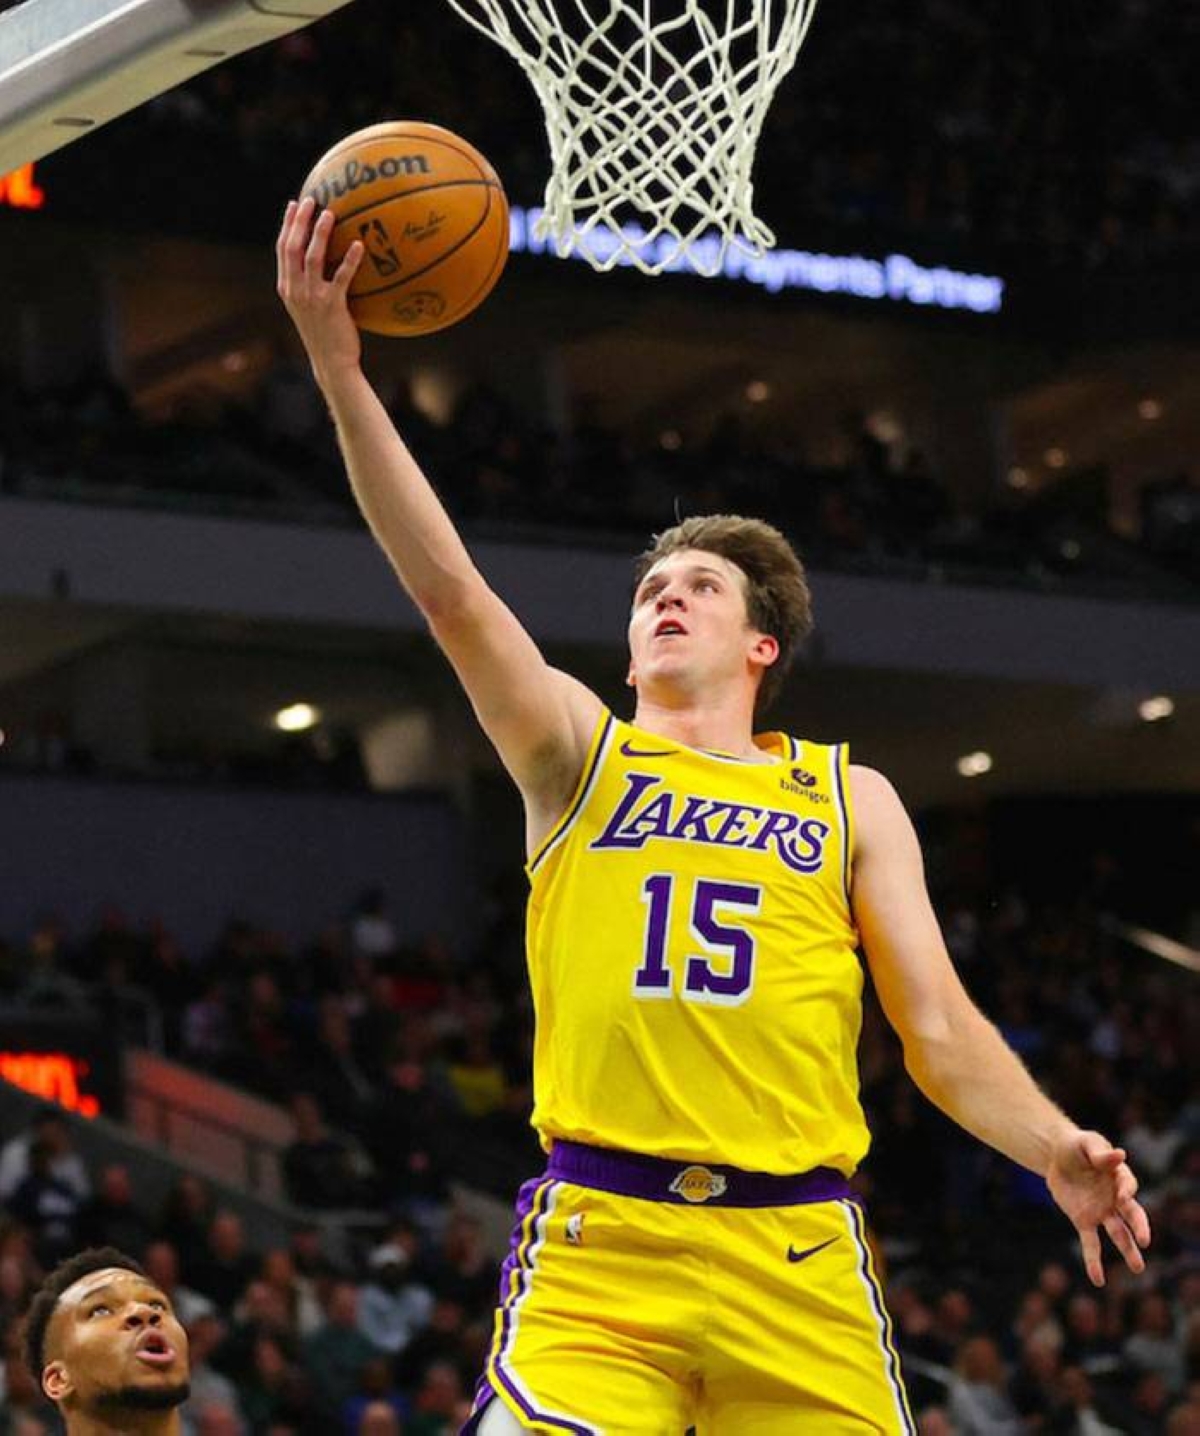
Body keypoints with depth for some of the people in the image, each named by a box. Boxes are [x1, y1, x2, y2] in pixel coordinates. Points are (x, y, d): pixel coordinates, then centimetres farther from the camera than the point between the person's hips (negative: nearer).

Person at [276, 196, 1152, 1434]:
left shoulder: (850, 799, 16)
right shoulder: (575, 752, 14)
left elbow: (940, 1029, 12)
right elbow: (448, 589, 0)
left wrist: (1057, 1150, -8)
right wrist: (340, 371, -11)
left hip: (797, 1251, 1)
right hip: (596, 1240, -1)